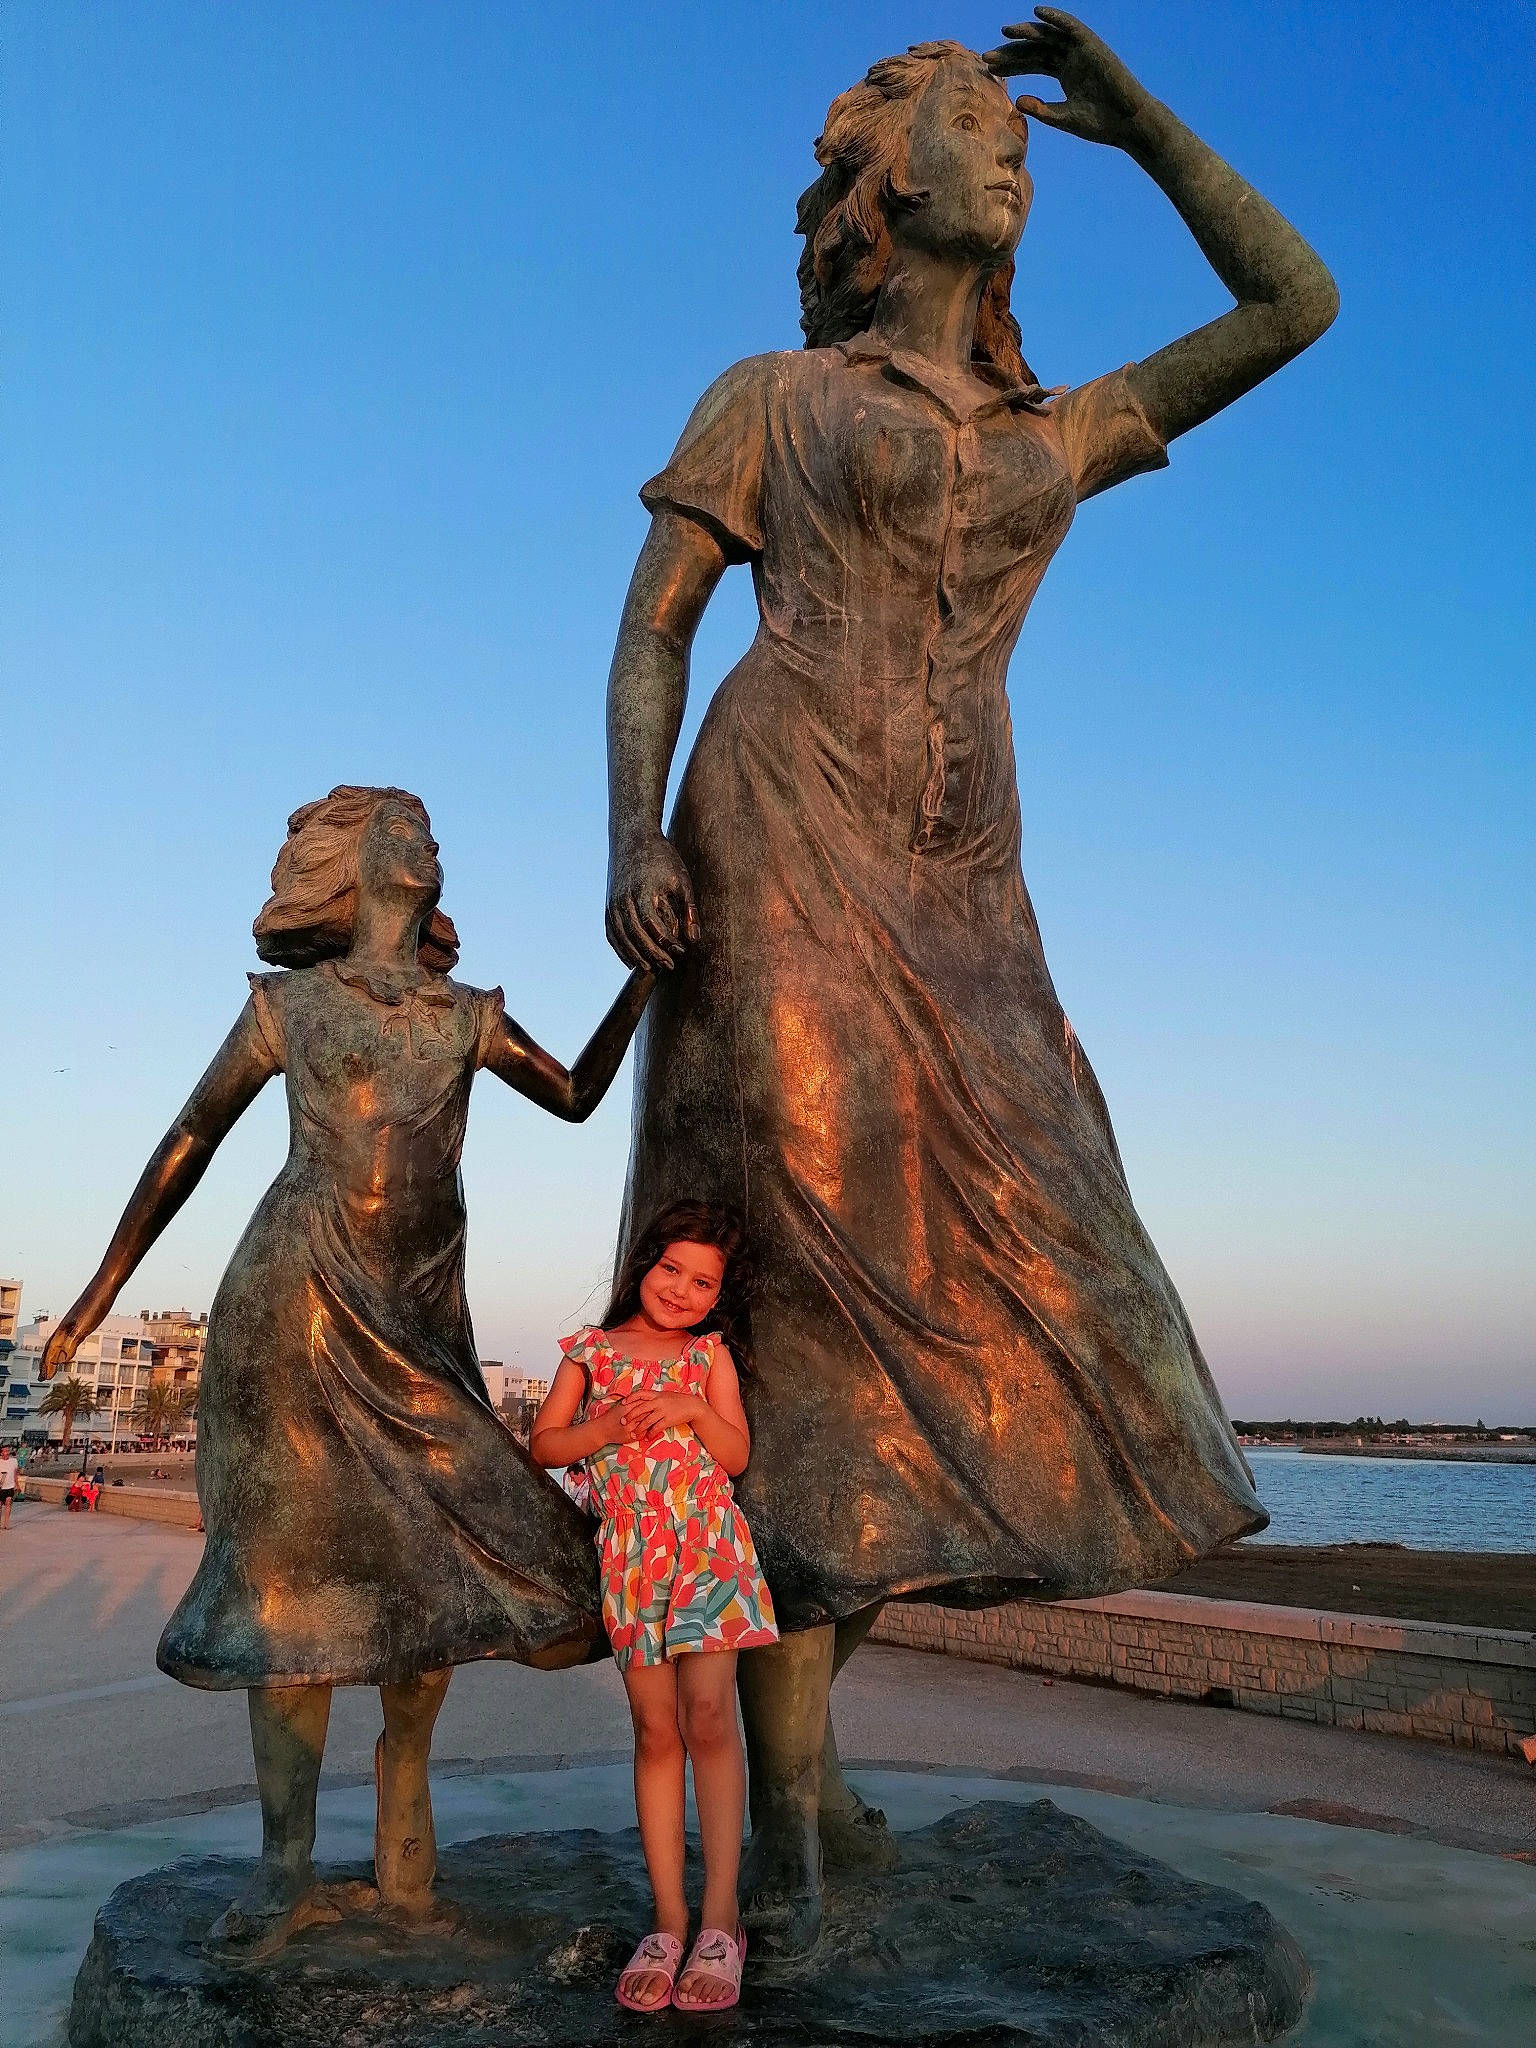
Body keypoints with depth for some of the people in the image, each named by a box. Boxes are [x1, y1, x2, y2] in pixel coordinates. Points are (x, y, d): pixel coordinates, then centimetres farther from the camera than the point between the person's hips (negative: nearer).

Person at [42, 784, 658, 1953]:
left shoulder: (468, 1016, 11)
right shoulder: (289, 1005, 2)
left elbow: (578, 1098, 21)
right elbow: (188, 1144, 7)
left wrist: (645, 974, 15)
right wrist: (98, 1295, 8)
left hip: (423, 1323, 4)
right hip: (300, 1304, -3)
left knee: (440, 1558, 2)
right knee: (300, 1564, -4)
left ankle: (403, 1760, 30)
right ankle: (287, 1865, 7)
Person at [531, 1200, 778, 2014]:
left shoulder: (711, 1354, 10)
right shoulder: (591, 1350, 10)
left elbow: (736, 1455, 6)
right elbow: (543, 1444, 7)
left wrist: (695, 1411, -12)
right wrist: (605, 1429, -9)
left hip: (709, 1545, -1)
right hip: (629, 1554, 1)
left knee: (709, 1716, -11)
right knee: (656, 1731, 3)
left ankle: (719, 1919, -4)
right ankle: (668, 1922, 10)